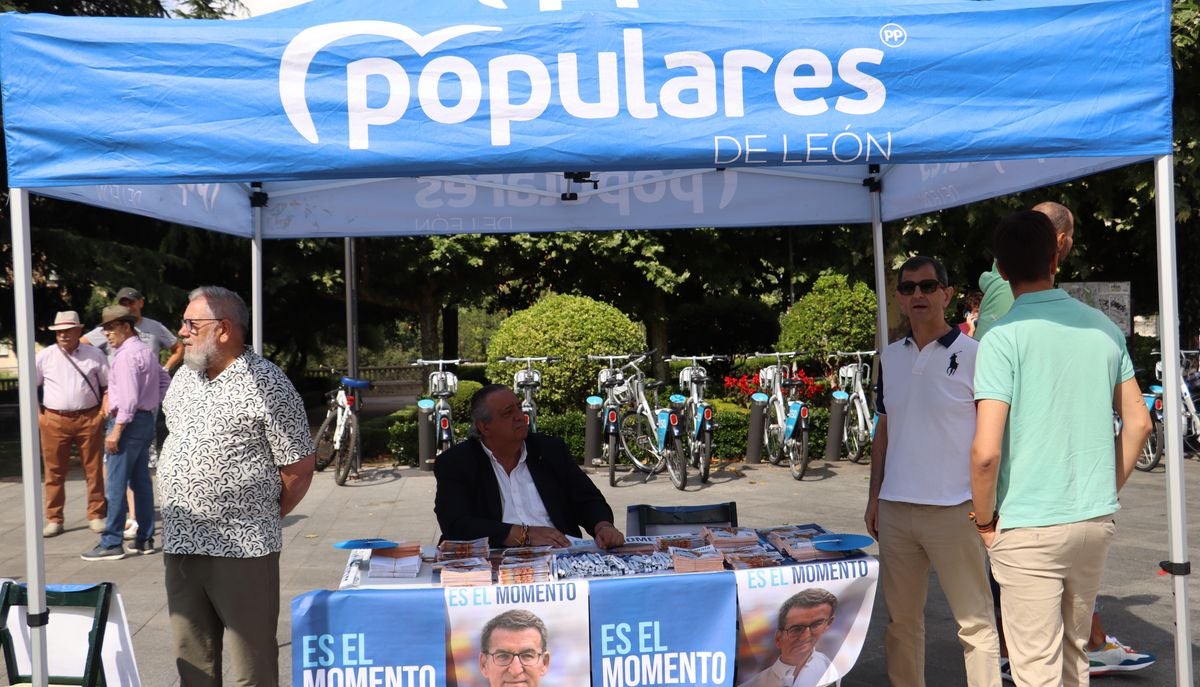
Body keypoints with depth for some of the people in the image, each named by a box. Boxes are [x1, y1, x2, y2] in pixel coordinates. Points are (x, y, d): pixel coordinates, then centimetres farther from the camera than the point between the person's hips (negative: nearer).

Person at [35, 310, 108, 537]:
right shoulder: (44, 356, 5)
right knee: (54, 472, 4)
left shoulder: (94, 355, 4)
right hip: (54, 420, 1)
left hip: (89, 419, 0)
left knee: (94, 469, 3)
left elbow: (108, 385, 10)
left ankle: (96, 515, 13)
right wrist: (37, 414, 5)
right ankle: (54, 519, 13)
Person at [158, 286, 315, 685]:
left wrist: (262, 517, 0)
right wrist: (182, 515, 15)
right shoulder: (183, 378, 11)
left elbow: (299, 469, -8)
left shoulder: (267, 386, -11)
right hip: (179, 545, 7)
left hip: (243, 549, -7)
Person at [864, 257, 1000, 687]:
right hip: (895, 510, 5)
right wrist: (874, 497, 13)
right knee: (900, 618, 14)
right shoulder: (891, 357, 11)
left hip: (954, 510, -5)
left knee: (974, 619, 0)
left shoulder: (973, 355, -5)